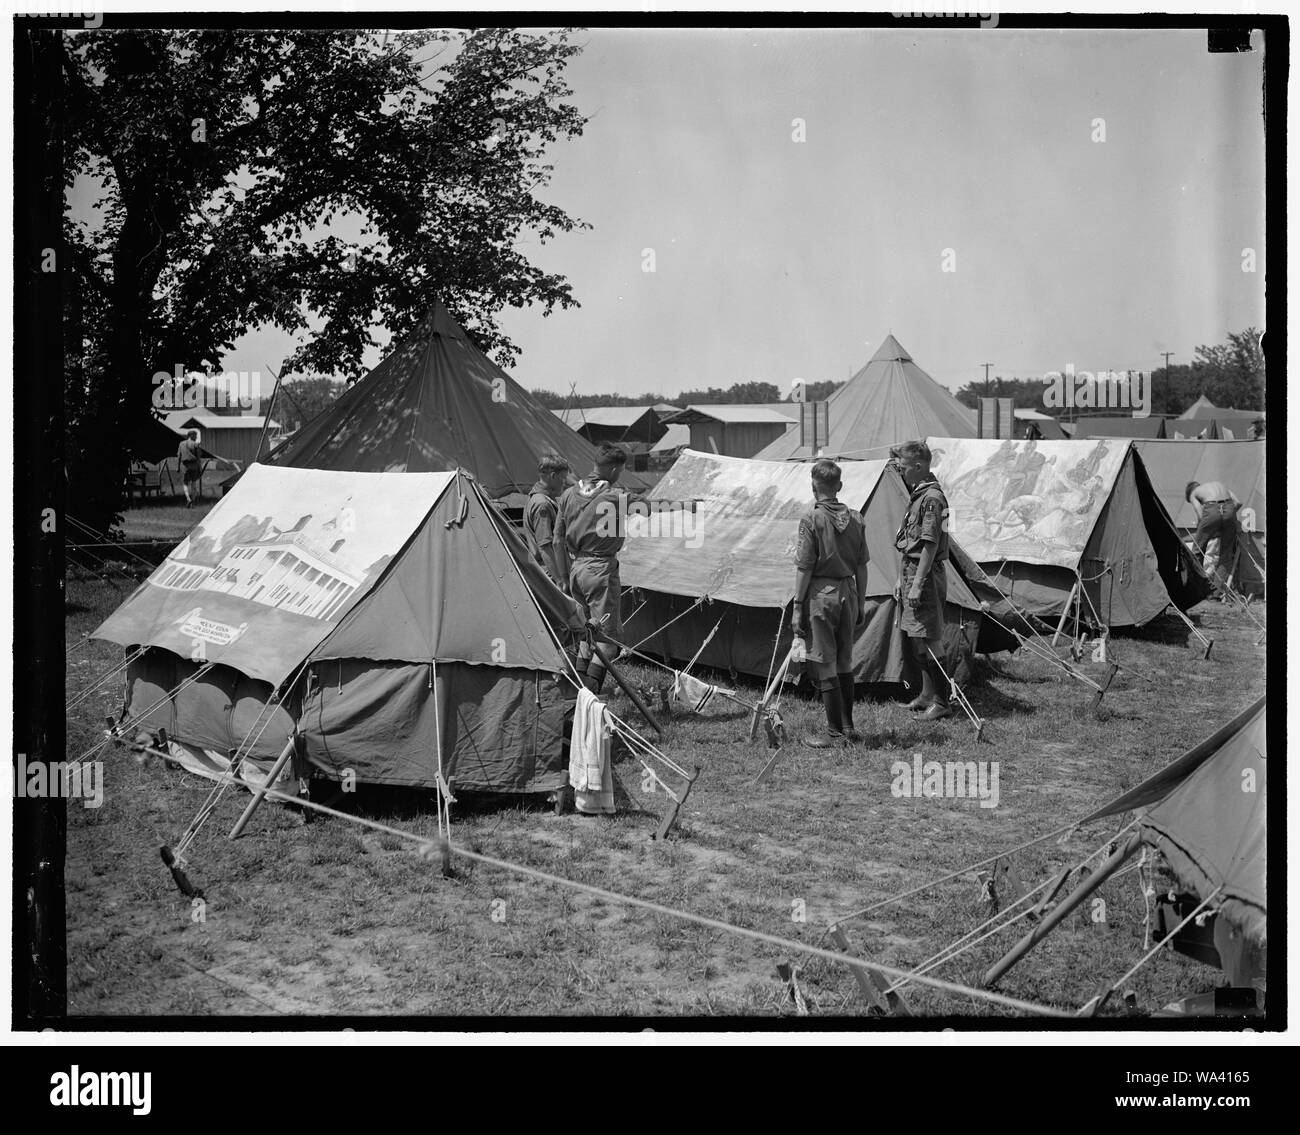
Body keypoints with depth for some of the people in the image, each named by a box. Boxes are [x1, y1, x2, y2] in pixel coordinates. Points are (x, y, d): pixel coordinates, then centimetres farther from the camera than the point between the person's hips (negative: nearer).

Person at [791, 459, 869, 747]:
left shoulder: (811, 520, -11)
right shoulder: (855, 519, 5)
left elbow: (804, 568, -11)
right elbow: (861, 566, 10)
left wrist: (797, 607, -5)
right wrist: (860, 603, 18)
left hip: (820, 595, -6)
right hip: (848, 592, 6)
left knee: (824, 666, 0)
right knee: (844, 663, 17)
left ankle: (834, 732, 2)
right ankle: (848, 726, 23)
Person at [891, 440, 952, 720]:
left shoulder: (932, 498, -16)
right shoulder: (916, 496, 15)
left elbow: (930, 545, -19)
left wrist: (917, 584, -20)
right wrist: (901, 579, 18)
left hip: (926, 576, -10)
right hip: (911, 573, 10)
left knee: (926, 640, -7)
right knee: (913, 639, 14)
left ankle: (941, 700, -1)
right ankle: (928, 694, 24)